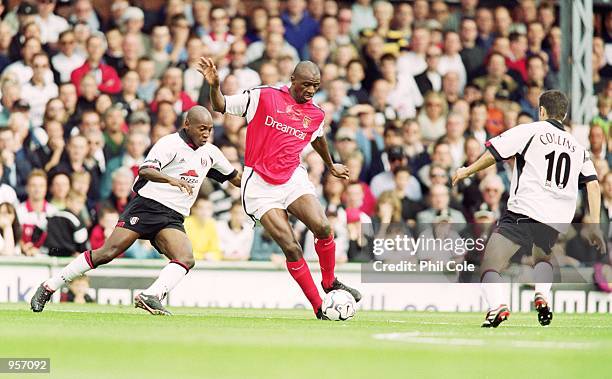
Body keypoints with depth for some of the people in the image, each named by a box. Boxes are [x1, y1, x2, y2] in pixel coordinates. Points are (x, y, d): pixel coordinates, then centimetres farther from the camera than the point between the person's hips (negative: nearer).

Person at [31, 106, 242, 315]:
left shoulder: (210, 152, 15)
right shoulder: (170, 144, -8)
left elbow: (234, 178, 32)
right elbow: (145, 171, -24)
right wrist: (171, 180, -40)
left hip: (172, 219, 6)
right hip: (147, 206, -6)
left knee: (186, 259, -23)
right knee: (107, 253, -14)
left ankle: (150, 297, -38)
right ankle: (48, 287, -5)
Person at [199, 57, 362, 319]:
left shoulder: (316, 115, 9)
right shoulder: (263, 96, -3)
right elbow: (221, 106, 3)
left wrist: (331, 166, 48)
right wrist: (214, 86, -18)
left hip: (293, 178, 3)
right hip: (260, 185, -3)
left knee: (322, 227, -22)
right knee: (291, 248, -14)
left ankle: (330, 283, 4)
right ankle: (319, 308, -4)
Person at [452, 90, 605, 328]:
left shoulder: (529, 131, 7)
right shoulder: (577, 146, 21)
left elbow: (493, 154, 2)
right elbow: (593, 185, 14)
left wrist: (467, 171, 18)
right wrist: (594, 226, 14)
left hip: (524, 211, -5)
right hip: (557, 222, 5)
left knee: (490, 266, -6)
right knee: (543, 258, 34)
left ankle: (497, 306, -34)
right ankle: (542, 297, 7)